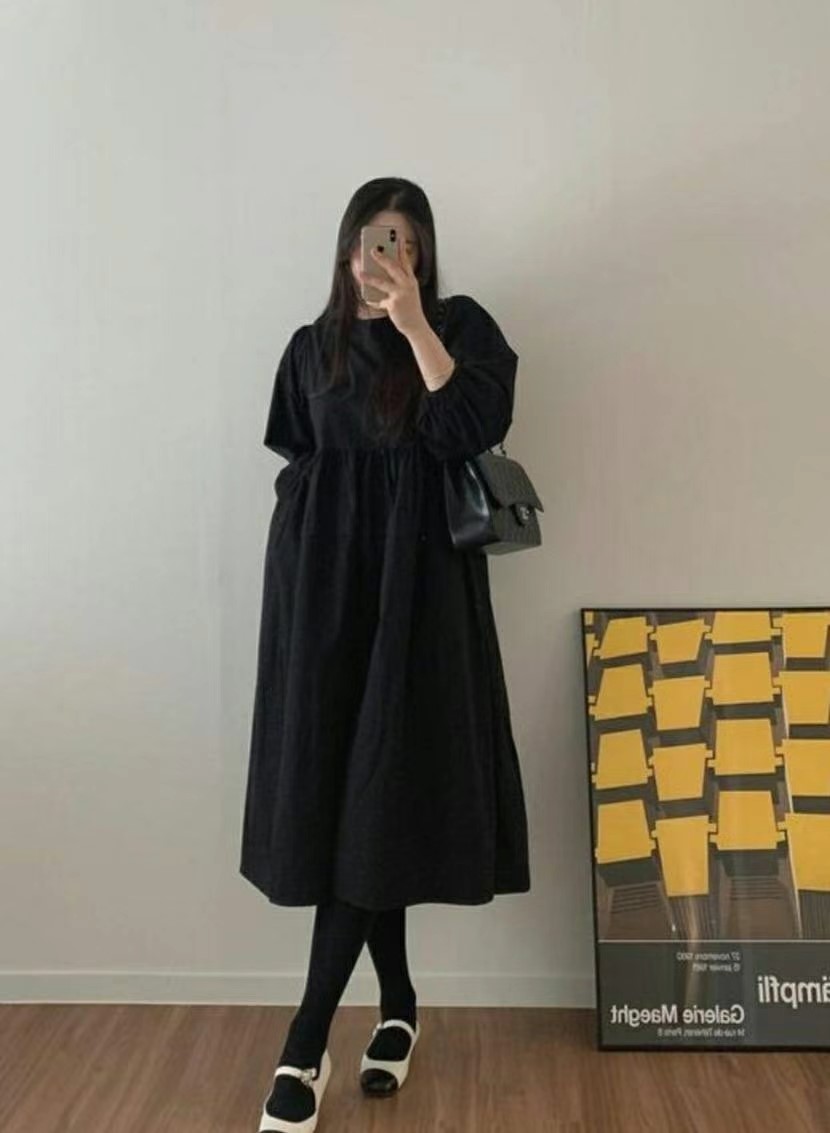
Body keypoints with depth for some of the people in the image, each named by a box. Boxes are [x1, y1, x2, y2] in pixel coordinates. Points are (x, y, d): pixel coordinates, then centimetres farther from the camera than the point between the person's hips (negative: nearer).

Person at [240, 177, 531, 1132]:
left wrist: (414, 322, -16)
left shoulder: (460, 326, 5)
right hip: (326, 581, 3)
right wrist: (301, 580, 5)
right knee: (334, 786, 2)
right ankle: (397, 1001, 19)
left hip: (419, 580, -3)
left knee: (377, 787, -9)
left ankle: (306, 1041, -5)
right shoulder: (312, 348, 13)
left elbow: (473, 429, -13)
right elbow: (294, 468, 15)